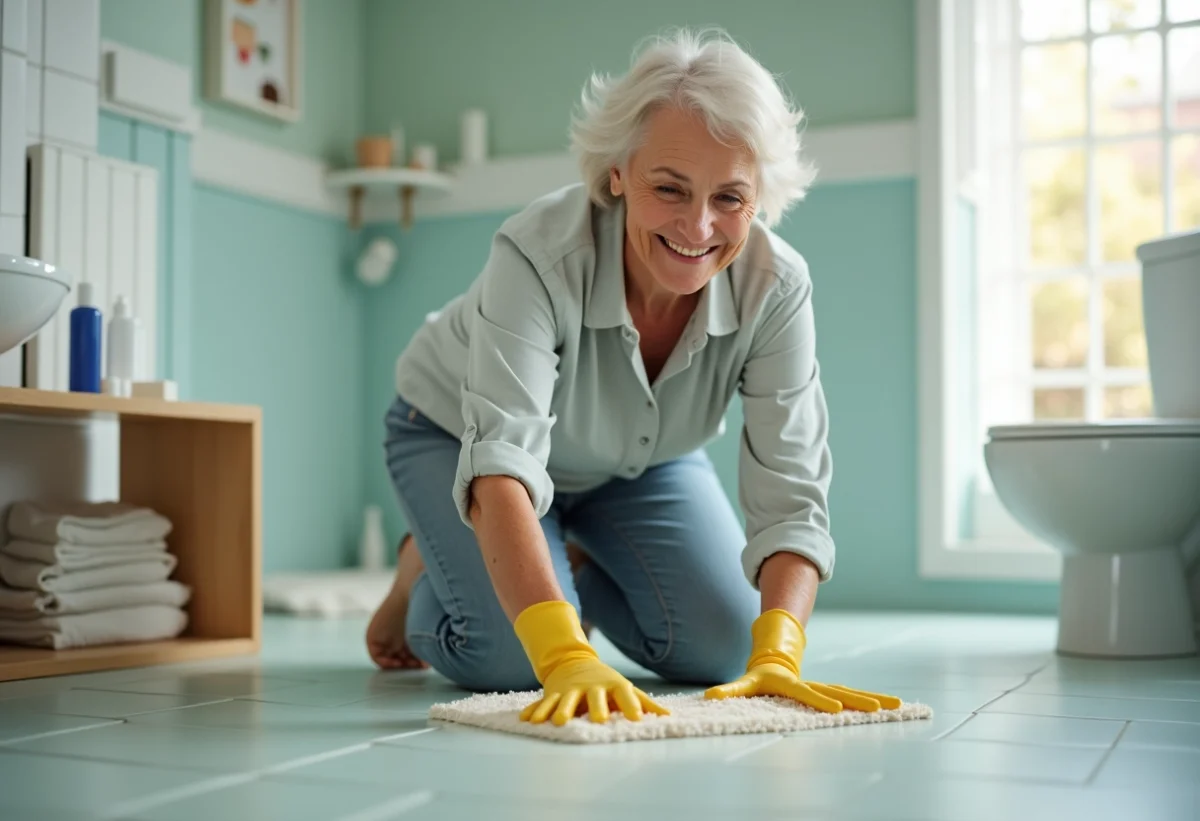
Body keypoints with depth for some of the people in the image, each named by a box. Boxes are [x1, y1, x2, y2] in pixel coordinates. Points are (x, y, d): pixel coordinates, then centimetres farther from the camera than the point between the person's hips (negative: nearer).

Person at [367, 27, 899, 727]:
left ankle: (579, 569, 22)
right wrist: (566, 660, -62)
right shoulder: (539, 255, -39)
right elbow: (501, 461, -49)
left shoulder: (775, 286, -28)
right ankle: (424, 573, 12)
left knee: (722, 647, -7)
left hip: (643, 458, 4)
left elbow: (791, 491, -32)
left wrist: (775, 658, -48)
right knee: (506, 658, -23)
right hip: (458, 434, -4)